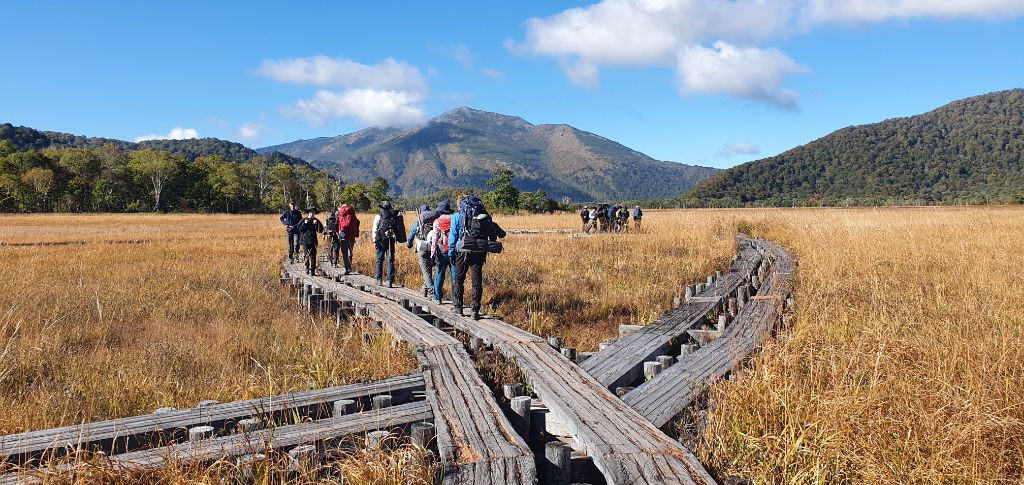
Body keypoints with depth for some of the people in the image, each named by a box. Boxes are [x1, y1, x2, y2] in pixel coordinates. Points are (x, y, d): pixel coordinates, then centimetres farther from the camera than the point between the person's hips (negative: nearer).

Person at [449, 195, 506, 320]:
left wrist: (451, 252, 7)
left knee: (459, 279, 14)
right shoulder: (485, 217, 14)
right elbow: (501, 234, 14)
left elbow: (453, 235, 4)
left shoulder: (457, 216, 7)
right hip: (480, 251, 2)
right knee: (477, 281, 7)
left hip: (464, 250, -2)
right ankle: (475, 311, 5)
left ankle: (458, 306, 18)